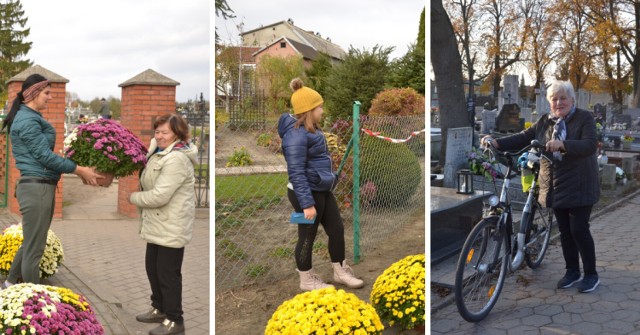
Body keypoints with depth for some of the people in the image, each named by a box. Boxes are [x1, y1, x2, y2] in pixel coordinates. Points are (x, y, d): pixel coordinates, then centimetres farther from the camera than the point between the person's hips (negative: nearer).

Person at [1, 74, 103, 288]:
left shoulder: (32, 118, 16)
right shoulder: (27, 120, -14)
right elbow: (44, 156, -17)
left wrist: (77, 168, 11)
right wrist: (79, 170, -14)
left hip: (41, 187, 10)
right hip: (36, 188, -10)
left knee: (32, 243, 22)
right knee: (34, 248, 0)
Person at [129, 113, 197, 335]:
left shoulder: (176, 159, -22)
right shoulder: (159, 152, 13)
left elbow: (160, 195, -25)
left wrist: (132, 197, -10)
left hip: (172, 226, -10)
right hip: (157, 223, 10)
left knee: (168, 273, -1)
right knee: (152, 267, 19)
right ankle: (159, 309, 37)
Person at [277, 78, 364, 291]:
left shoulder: (309, 129, 10)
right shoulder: (296, 134, -22)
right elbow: (296, 173, -26)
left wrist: (329, 178, 27)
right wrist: (307, 203, -26)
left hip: (322, 190, 10)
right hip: (307, 193, -10)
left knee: (337, 229, 15)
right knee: (307, 237, 6)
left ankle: (340, 272, 32)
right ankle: (307, 281, 25)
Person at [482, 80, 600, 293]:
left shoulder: (584, 118, -6)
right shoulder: (545, 121, 8)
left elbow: (590, 145, -20)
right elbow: (523, 138, 2)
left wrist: (563, 145, -38)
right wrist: (497, 143, -14)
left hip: (579, 186, -4)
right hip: (556, 186, 5)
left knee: (579, 230, -3)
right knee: (564, 231, 11)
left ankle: (591, 274, 13)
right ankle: (572, 272, 25)